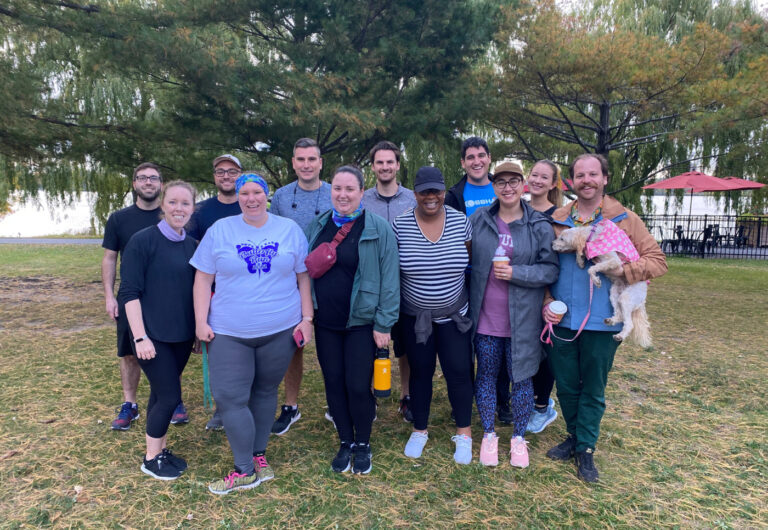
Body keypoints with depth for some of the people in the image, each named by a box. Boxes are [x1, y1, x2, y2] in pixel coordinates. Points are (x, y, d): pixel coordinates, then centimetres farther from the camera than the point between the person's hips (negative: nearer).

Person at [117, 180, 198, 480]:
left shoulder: (193, 246, 6)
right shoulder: (142, 241, -11)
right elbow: (129, 292, -14)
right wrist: (140, 337, -18)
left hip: (182, 335, 5)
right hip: (153, 335, -5)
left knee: (162, 393, 16)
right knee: (170, 395, -1)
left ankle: (160, 449, 31)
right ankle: (151, 459, 19)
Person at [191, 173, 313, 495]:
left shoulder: (289, 230, 3)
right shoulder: (220, 230, 2)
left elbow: (303, 277, 5)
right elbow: (203, 278, 3)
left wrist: (307, 318, -1)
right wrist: (201, 321, -3)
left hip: (280, 330, 0)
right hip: (228, 332, 0)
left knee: (265, 392, 12)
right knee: (229, 397, -2)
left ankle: (258, 455, 31)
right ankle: (245, 470, 13)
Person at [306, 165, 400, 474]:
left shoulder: (378, 229, -8)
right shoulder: (317, 227, 6)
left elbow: (389, 279, -9)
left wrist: (383, 324, -12)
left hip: (361, 322, -4)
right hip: (325, 322, 4)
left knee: (358, 386, 1)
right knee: (333, 384, 11)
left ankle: (363, 445, 26)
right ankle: (345, 442, 32)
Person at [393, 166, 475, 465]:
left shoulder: (460, 221, -7)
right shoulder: (400, 225, -10)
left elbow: (469, 260, 5)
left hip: (454, 314, 1)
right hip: (415, 316, 0)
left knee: (459, 372, 5)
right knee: (420, 372, 13)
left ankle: (464, 433, 27)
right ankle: (419, 430, 33)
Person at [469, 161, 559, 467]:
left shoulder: (540, 226, -3)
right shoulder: (478, 220, 1)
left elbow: (551, 269, -5)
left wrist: (516, 273, -18)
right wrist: (466, 301, -3)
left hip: (522, 319, -1)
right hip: (485, 316, 1)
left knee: (521, 378, 10)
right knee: (486, 375, 12)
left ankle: (518, 437, 31)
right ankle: (488, 434, 31)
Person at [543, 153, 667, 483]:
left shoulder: (625, 220, -2)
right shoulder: (557, 220, 3)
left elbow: (658, 261, -4)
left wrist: (622, 269, -21)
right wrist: (547, 302, -4)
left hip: (602, 322, -2)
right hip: (561, 321, 2)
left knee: (593, 390, 11)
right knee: (565, 386, 14)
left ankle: (585, 449, 27)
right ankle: (574, 437, 36)